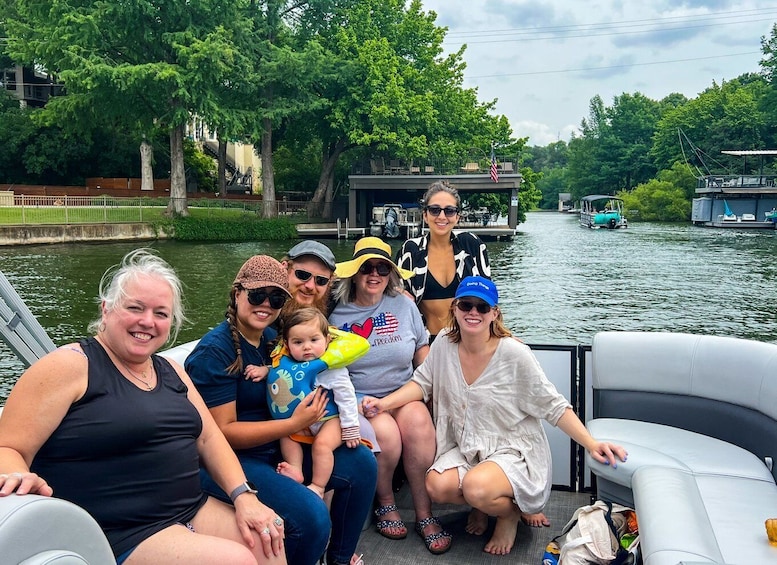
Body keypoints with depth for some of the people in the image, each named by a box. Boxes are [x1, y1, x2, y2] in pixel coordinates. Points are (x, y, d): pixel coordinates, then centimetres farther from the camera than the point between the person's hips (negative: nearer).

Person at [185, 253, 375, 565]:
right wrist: (295, 423, -23)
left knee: (361, 463, 1)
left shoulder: (273, 338, 6)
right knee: (312, 515, -28)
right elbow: (223, 432, -20)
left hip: (280, 447, 8)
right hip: (233, 460, -8)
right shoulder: (214, 351, -17)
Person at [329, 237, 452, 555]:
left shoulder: (404, 305, 8)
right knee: (385, 433, -30)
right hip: (359, 397, -2)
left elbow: (422, 350, 14)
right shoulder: (338, 314, 2)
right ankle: (385, 503, 0)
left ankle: (425, 515, -14)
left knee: (419, 422, -29)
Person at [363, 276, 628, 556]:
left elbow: (553, 406, -14)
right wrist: (384, 402, -12)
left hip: (514, 451, -4)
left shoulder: (514, 353, -19)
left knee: (476, 487, -32)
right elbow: (422, 383, 4)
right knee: (437, 486, -22)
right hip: (466, 447, 5)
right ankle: (482, 505, 13)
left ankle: (510, 512, 6)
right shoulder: (444, 343, -5)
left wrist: (592, 444, -24)